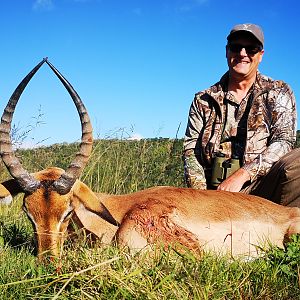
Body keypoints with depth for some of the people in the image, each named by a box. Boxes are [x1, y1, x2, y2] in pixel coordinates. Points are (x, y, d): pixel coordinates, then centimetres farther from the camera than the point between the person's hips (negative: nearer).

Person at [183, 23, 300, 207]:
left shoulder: (278, 93, 10)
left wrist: (242, 175, -18)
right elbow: (191, 149, 8)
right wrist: (201, 193, -11)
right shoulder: (203, 101, 15)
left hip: (259, 186, -1)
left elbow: (284, 141, -4)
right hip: (213, 192, 1)